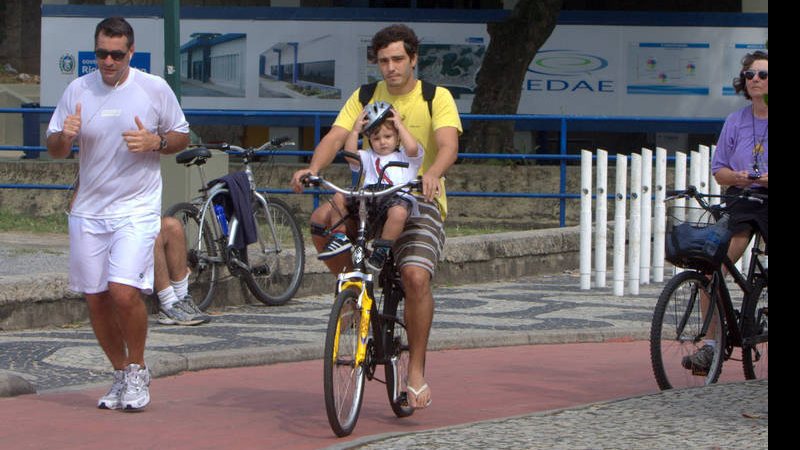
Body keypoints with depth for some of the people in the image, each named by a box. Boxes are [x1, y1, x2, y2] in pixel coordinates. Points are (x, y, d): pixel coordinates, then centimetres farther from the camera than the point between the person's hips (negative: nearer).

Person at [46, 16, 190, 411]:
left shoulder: (154, 89, -3)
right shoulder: (77, 90, 3)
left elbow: (182, 137, 8)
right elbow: (54, 149, 9)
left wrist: (155, 142, -13)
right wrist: (64, 136, -15)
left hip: (137, 208, -3)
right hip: (88, 210, 4)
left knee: (124, 292, -19)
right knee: (96, 299, 7)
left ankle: (137, 369, 4)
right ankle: (121, 373, 26)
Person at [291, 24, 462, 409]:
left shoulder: (436, 98, -3)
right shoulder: (365, 97, 6)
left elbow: (448, 144, -19)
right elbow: (336, 137, -6)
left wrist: (432, 174, -42)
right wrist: (313, 168, -27)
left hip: (419, 202, -3)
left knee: (416, 276, -25)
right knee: (321, 222, -27)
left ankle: (416, 371, -11)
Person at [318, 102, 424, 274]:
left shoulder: (405, 156, 17)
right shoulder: (368, 157, 26)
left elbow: (412, 148, -8)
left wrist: (400, 125, 2)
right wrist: (355, 130, 5)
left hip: (399, 197, -4)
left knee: (398, 212, -40)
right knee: (339, 197, -11)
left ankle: (382, 250, -27)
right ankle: (340, 237, -5)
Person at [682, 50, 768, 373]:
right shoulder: (735, 122, 10)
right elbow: (718, 170, 12)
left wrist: (769, 179, -20)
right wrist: (736, 177, -10)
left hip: (769, 203, -2)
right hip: (739, 202, 2)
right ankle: (710, 345, -6)